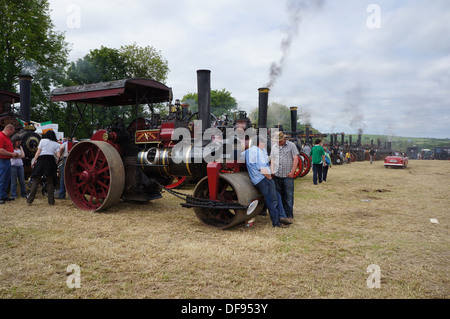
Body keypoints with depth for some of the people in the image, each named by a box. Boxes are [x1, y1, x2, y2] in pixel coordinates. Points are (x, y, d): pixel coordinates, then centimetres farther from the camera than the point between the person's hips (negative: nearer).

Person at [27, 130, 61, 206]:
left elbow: (38, 152, 1)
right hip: (51, 161, 1)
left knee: (36, 181, 3)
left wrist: (34, 161, 3)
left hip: (41, 160, -1)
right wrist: (57, 160, 22)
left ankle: (30, 200, 2)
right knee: (50, 182, 6)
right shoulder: (56, 144, 12)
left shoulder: (42, 141, 8)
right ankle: (51, 201, 5)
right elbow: (58, 155, 2)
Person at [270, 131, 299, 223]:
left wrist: (292, 172, -10)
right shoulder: (274, 147, 15)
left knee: (289, 196, -2)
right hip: (277, 176, 4)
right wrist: (272, 172, 7)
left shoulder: (291, 145, 2)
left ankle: (289, 215, 4)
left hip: (288, 176, -4)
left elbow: (296, 159, -3)